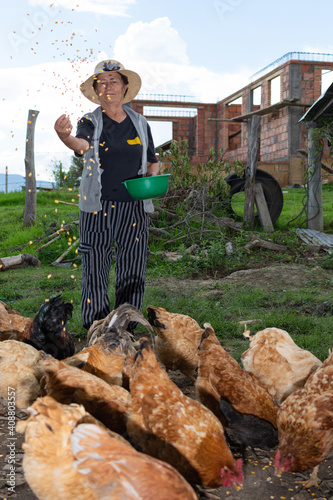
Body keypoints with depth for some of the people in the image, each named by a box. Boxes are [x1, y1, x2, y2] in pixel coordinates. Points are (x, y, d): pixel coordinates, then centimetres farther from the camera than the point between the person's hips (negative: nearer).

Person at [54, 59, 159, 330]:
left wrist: (152, 177, 0)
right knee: (95, 271, -4)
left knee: (133, 273, 5)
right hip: (98, 208, -2)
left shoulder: (139, 123, 13)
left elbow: (152, 161, 22)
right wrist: (65, 136, -42)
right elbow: (83, 145, -20)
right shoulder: (91, 122, 3)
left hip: (134, 207, 3)